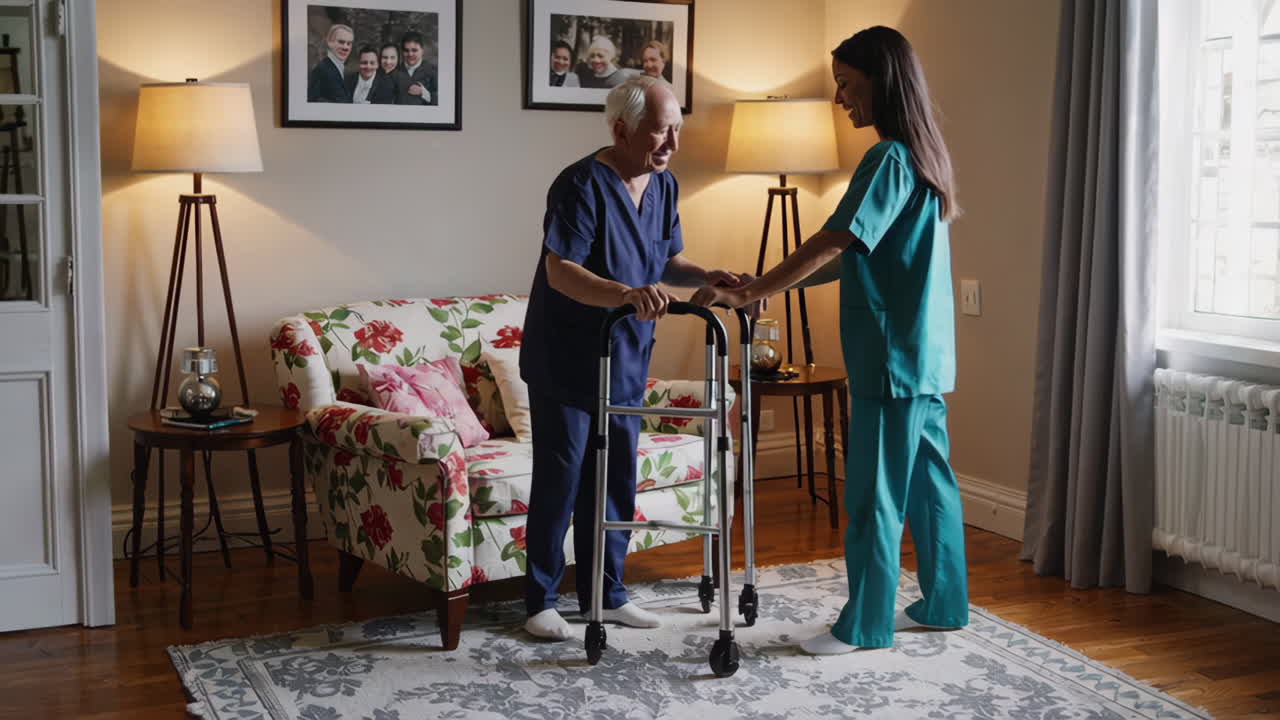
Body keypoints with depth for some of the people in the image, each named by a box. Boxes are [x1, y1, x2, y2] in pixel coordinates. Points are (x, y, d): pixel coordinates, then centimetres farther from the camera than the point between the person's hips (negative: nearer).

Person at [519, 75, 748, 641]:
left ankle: (606, 594, 25)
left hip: (626, 360, 7)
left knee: (615, 480, 13)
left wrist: (708, 278, -6)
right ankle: (541, 601, 14)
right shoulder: (582, 185, -20)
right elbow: (560, 271, -27)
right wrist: (627, 293, -42)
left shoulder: (663, 186, 3)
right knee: (559, 481, 0)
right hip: (565, 362, -7)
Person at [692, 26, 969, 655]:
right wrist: (768, 285, 11)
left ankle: (864, 624, 8)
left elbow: (829, 246, -21)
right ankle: (944, 604, 26)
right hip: (925, 354, 10)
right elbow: (856, 255, 15)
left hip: (893, 357, -10)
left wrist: (748, 294, -16)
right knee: (927, 482, 15)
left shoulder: (889, 159, -16)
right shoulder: (920, 156, 14)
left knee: (874, 491, -1)